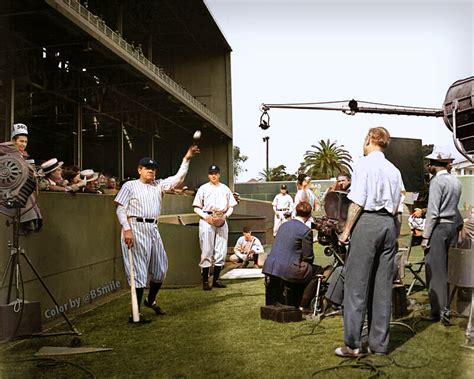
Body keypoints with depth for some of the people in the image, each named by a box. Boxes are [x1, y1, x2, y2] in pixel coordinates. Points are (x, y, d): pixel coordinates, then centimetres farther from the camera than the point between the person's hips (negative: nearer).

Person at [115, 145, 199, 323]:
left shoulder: (159, 185, 17)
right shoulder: (129, 186, 2)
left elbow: (178, 178, 11)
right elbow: (120, 209, -4)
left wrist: (186, 159, 1)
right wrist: (126, 229, -17)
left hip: (153, 229, 6)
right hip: (136, 228, -6)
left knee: (161, 267, 12)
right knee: (139, 270, -7)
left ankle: (151, 300, 35)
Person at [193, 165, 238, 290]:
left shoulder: (225, 189, 12)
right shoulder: (203, 188, 3)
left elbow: (231, 207, 14)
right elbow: (196, 208, 2)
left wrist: (225, 216, -5)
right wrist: (207, 217, -13)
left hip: (222, 221, 4)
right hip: (207, 220, -3)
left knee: (221, 252, 4)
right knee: (207, 251, -5)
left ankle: (216, 279, 14)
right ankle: (205, 281, 1)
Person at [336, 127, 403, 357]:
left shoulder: (363, 164, -5)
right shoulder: (394, 170, 15)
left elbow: (357, 202, -11)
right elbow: (395, 206, 13)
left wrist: (347, 230, -7)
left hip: (367, 221, -6)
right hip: (389, 224, 6)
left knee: (356, 283, -2)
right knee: (383, 285, 9)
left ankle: (352, 344, 0)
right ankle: (379, 343, 15)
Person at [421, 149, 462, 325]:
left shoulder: (437, 181, -12)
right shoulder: (456, 181, 12)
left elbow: (433, 211, -16)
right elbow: (456, 208, 14)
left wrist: (425, 236, -14)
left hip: (438, 226, -8)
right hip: (452, 226, 8)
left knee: (435, 271, -2)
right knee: (445, 269, 14)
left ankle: (438, 311, 1)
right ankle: (445, 308, 20)